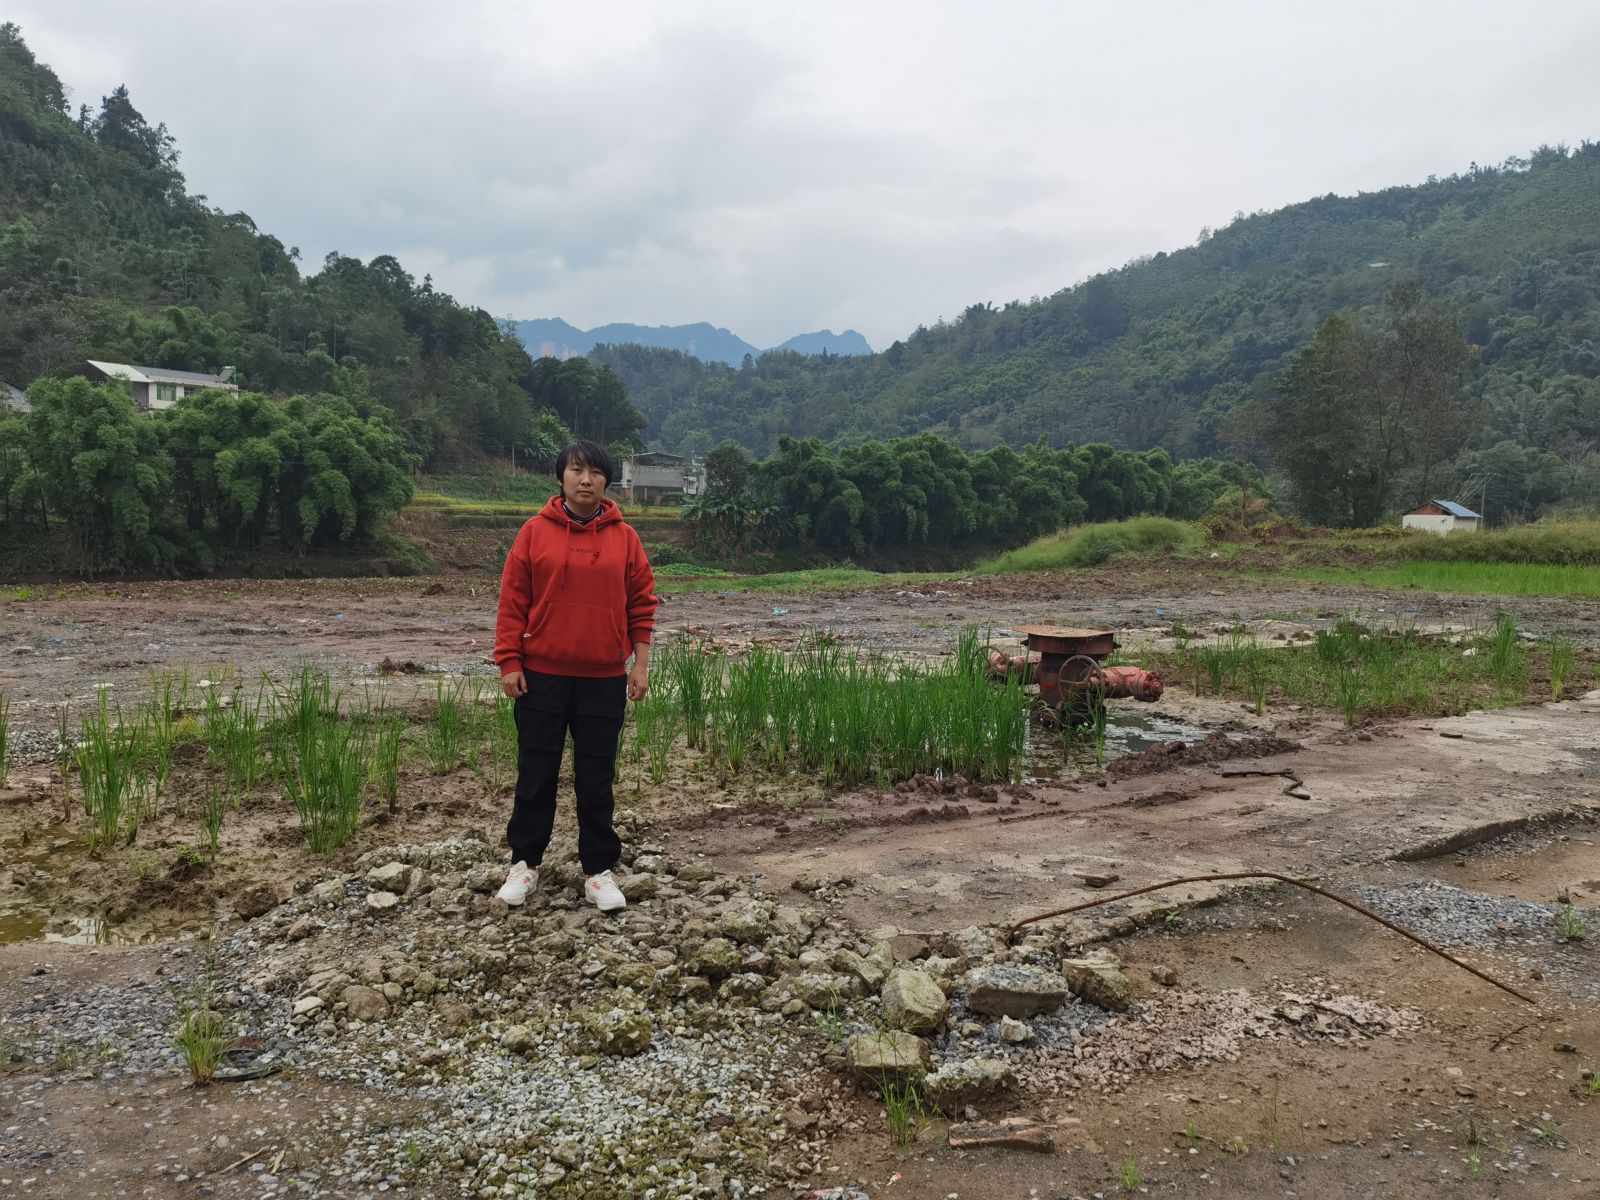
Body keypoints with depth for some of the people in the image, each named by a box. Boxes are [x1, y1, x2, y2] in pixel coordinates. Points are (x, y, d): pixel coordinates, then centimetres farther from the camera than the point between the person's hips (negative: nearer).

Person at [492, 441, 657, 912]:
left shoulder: (624, 537, 2)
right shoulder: (535, 532, 0)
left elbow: (641, 604, 5)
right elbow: (512, 602, 0)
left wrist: (641, 664, 0)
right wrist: (509, 663, -6)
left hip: (604, 680, 1)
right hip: (541, 676, 0)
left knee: (597, 779, 8)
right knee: (536, 775, 9)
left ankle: (598, 869, 19)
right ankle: (524, 862, 25)